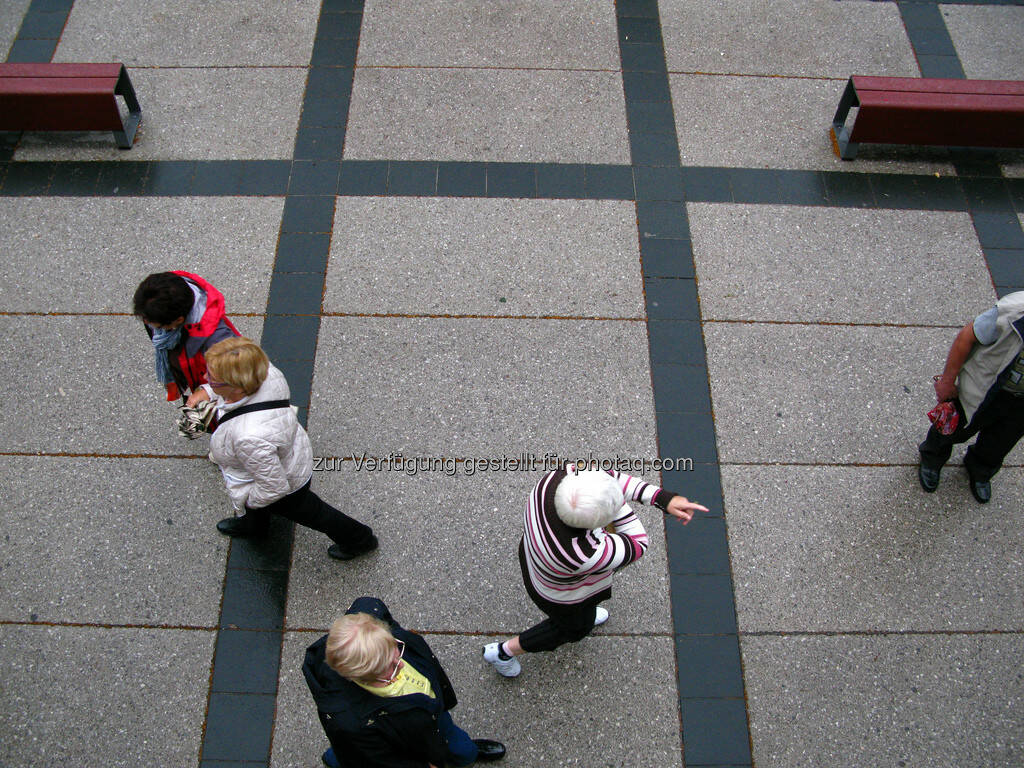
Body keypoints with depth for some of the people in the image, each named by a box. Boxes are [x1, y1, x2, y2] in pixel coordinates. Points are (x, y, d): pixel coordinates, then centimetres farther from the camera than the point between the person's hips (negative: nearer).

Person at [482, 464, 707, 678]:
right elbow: (636, 545, -29)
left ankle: (585, 613, 72)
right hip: (562, 594, -5)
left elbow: (612, 476, -20)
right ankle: (504, 651, 47)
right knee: (575, 627, 31)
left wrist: (664, 498, -26)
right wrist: (615, 502, -34)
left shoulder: (556, 478, -36)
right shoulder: (586, 556, -48)